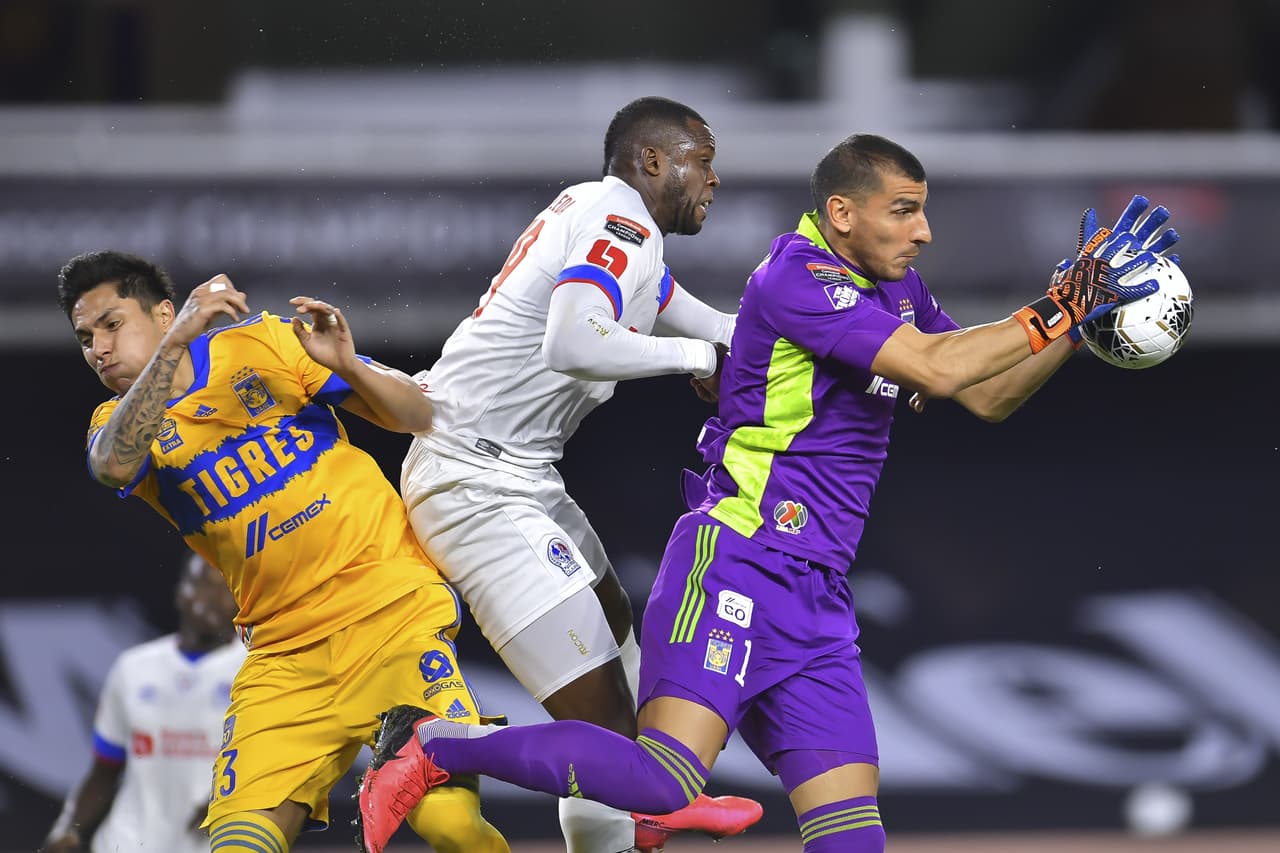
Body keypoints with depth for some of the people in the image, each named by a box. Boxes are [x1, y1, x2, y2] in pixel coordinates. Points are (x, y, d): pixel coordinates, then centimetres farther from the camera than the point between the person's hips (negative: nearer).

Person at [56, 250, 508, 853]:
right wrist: (177, 341, -25)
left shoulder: (258, 343, 4)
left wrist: (347, 368, -16)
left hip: (392, 611, -3)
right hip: (286, 653, 3)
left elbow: (420, 417, 4)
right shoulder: (119, 420, 8)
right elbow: (115, 465, -19)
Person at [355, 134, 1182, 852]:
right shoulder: (797, 278, -13)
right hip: (735, 561, -9)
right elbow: (937, 369, -21)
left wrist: (1079, 310, 9)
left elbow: (990, 395, 21)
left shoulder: (897, 289, 16)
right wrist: (1065, 305, -15)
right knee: (664, 781, -24)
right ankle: (435, 745, -7)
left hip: (817, 598, 9)